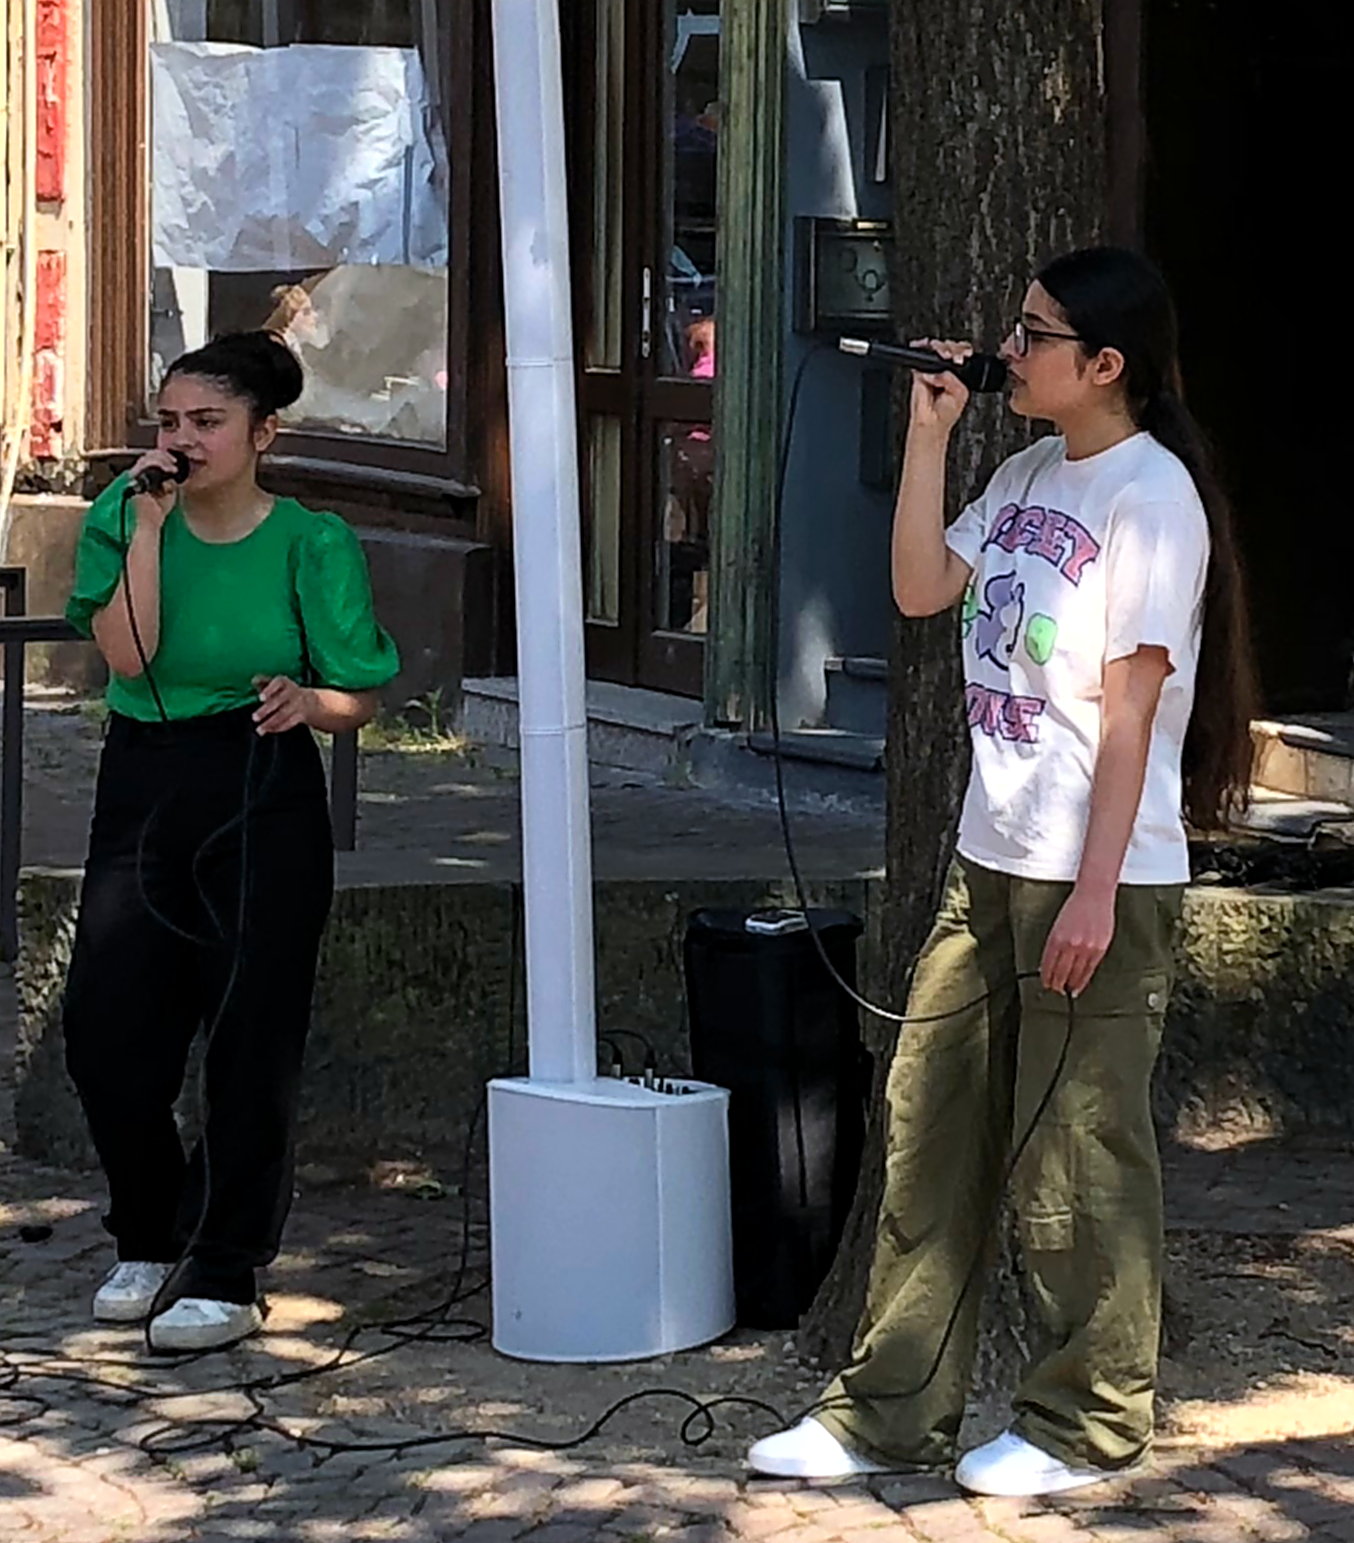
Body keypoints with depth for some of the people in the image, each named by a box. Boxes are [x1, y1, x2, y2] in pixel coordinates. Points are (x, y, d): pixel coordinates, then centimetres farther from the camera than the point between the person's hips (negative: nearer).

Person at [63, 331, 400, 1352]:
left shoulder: (311, 544, -2)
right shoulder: (123, 522, 5)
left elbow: (361, 698, -1)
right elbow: (127, 654, -11)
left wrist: (307, 701, -22)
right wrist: (148, 527, -14)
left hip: (264, 799, -3)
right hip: (141, 791, 3)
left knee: (250, 1040, -3)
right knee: (105, 1030, 1)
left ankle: (225, 1276, 6)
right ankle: (149, 1242, 23)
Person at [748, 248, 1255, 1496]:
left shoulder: (1151, 494, -13)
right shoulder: (1030, 475, 12)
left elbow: (1131, 709, -16)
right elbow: (921, 588, 11)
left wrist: (1095, 892, -18)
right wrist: (930, 432, 7)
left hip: (1098, 877, -8)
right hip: (991, 863, 9)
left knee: (1077, 1159, 1)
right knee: (930, 1132, 10)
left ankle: (1088, 1424, 15)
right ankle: (890, 1412, 18)